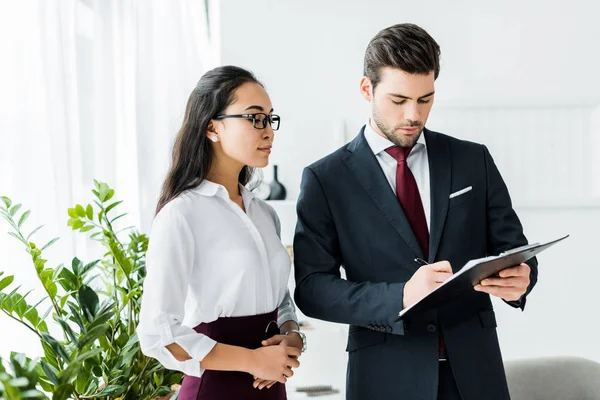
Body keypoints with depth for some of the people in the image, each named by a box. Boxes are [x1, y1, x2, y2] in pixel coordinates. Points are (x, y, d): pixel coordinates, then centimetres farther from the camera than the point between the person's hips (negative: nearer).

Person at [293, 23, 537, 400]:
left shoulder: (474, 160, 4)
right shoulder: (326, 179, -3)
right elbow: (311, 288, -9)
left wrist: (520, 278, -18)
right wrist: (402, 296, -24)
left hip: (474, 370, 3)